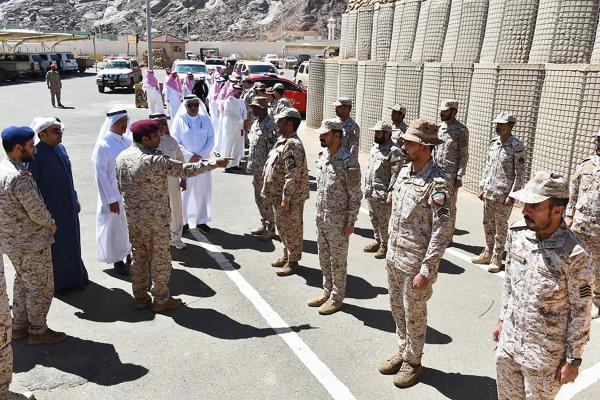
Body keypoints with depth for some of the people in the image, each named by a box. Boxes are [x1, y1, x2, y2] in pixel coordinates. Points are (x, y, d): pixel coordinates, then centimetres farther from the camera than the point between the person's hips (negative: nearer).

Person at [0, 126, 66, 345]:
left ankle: (19, 326, 35)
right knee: (41, 287, 7)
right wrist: (52, 225, -4)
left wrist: (46, 223, 10)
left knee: (23, 282, 24)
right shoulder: (20, 177, -27)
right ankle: (38, 331, 20)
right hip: (31, 242, -9)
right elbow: (37, 212, -25)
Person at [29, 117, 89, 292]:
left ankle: (75, 275, 37)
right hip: (51, 209, -7)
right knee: (56, 244, 10)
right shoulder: (36, 155, -20)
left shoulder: (60, 148, 2)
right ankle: (59, 281, 28)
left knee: (72, 240, 18)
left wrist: (75, 199, 16)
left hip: (69, 206, 7)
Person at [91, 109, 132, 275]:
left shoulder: (128, 141, 1)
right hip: (114, 194, -6)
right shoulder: (103, 145, -16)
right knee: (115, 226, 9)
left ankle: (130, 253, 37)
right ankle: (117, 260, 26)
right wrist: (111, 199, -15)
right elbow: (100, 174, -15)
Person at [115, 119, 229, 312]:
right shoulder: (156, 160, -22)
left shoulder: (121, 157, 2)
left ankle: (140, 297, 27)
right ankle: (161, 300, 19)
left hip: (132, 217, 7)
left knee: (139, 255, 17)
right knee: (160, 258, 7)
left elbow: (121, 186, 11)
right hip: (155, 219, -7)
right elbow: (186, 170, -20)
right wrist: (214, 163, -13)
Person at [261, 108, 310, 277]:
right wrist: (273, 195, 19)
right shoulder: (283, 141, 11)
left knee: (291, 229, 3)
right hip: (278, 195, 10)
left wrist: (286, 198, -25)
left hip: (290, 198, -10)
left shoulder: (293, 145, -22)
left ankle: (293, 262, 16)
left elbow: (293, 176, -26)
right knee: (282, 228, 20)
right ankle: (286, 256, 35)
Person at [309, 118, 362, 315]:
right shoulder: (323, 156, 6)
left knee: (338, 260, 6)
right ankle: (327, 292, 33)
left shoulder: (348, 162, -18)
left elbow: (355, 196, -15)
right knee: (324, 258, 17)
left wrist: (350, 222, -15)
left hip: (338, 220, -7)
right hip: (321, 217, 8)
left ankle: (337, 298, 20)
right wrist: (319, 213, 16)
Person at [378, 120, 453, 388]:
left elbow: (442, 233, -22)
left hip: (415, 263, -7)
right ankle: (403, 352, 40)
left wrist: (425, 271, -21)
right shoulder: (404, 171, 3)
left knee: (414, 315, 10)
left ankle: (413, 362, 31)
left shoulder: (437, 184, -22)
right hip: (394, 257, 8)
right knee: (397, 308, 21)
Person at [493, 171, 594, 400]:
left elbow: (581, 312, -14)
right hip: (509, 343, 5)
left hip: (545, 355, -5)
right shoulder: (517, 232, -7)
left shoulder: (574, 255, -24)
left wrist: (573, 359, -8)